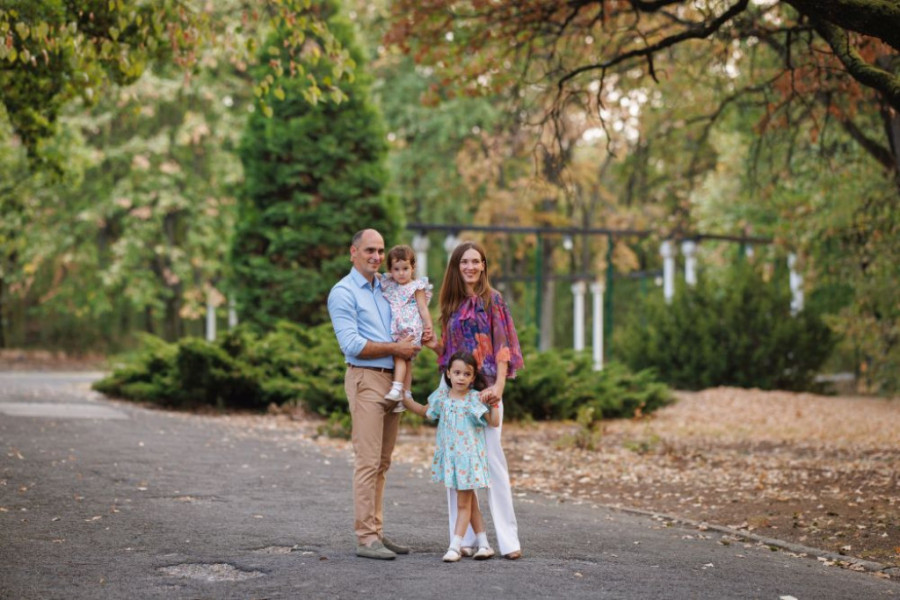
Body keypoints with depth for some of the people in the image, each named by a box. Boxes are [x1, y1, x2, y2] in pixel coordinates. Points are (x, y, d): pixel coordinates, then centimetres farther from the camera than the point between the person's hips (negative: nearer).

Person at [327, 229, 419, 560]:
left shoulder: (387, 287, 16)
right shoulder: (343, 292, -6)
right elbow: (352, 345, -14)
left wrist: (413, 342, 8)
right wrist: (394, 348, -11)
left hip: (393, 380, 8)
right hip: (366, 380, -8)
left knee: (382, 463, 9)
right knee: (368, 462, -9)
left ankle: (376, 531, 14)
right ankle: (366, 538, -8)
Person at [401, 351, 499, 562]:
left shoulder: (475, 399, -10)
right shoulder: (442, 396, 3)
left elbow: (494, 422, -12)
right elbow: (424, 411, 21)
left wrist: (494, 402, -24)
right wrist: (403, 398, 16)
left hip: (468, 457, -5)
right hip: (449, 457, 5)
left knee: (464, 504, 0)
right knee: (470, 502, 12)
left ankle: (455, 546, 1)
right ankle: (483, 543, 20)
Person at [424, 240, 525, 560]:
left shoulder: (492, 299, 1)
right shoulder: (451, 304, 14)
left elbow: (502, 347, -5)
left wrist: (499, 386, -17)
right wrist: (433, 344, -3)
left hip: (484, 389, -5)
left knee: (492, 459, -9)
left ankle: (508, 539, -6)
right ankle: (462, 538, 8)